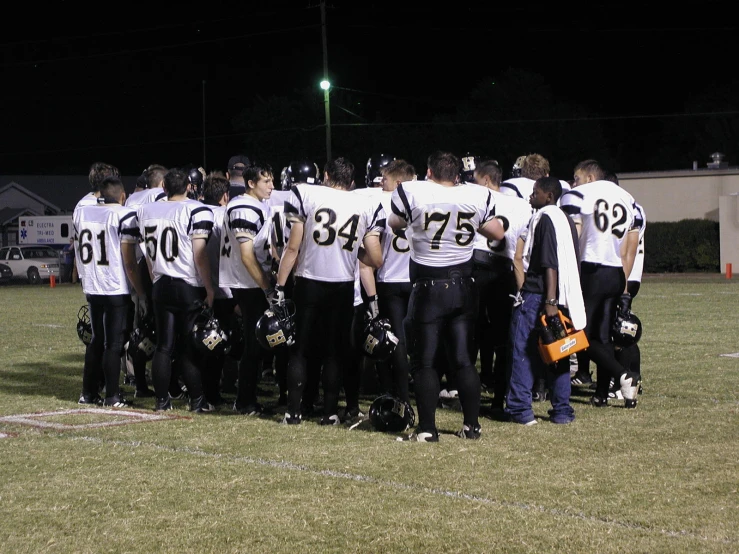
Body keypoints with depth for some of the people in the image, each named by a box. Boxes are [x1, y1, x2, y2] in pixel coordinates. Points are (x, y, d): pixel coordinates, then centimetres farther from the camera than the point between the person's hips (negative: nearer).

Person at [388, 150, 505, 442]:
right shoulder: (477, 197, -3)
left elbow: (394, 224, 7)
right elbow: (497, 234, 11)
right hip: (463, 286, 4)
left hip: (429, 287, -4)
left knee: (423, 360, 3)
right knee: (463, 358, 12)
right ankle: (472, 425, 15)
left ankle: (427, 428, 1)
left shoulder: (412, 194, -13)